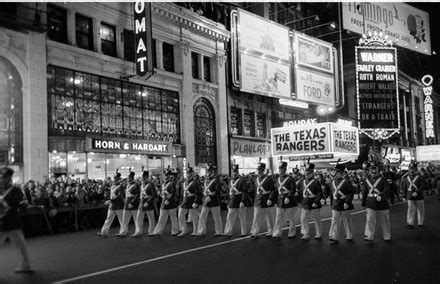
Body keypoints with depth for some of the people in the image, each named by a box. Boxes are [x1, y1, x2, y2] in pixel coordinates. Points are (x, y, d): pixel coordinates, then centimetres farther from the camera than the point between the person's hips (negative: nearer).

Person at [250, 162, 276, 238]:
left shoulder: (268, 179, -9)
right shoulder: (256, 179, 9)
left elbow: (273, 190, -11)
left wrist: (270, 199, -22)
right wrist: (255, 199, 15)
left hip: (267, 202, -4)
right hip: (258, 202, 5)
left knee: (269, 218, 9)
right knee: (256, 218, 0)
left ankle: (270, 233, 22)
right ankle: (254, 233, 2)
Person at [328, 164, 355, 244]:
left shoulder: (346, 182, -11)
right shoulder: (333, 182, 6)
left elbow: (350, 193, -11)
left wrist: (347, 202, -20)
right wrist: (332, 203, 14)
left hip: (344, 205, -4)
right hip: (335, 205, 4)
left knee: (347, 221, 10)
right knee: (334, 221, -2)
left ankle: (349, 236, 25)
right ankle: (334, 238, 2)